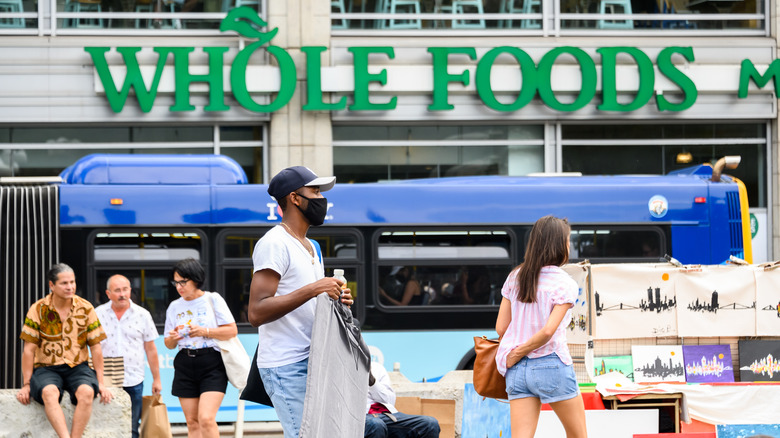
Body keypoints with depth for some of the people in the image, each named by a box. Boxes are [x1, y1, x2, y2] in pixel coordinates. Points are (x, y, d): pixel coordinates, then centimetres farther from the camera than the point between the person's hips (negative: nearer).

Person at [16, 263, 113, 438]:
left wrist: (101, 383, 1)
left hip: (77, 367, 1)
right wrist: (26, 384, -5)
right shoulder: (38, 309, -2)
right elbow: (29, 349, -1)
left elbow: (95, 347, 5)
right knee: (49, 393, -36)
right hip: (46, 368, -1)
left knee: (87, 392, -33)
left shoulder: (86, 308, 2)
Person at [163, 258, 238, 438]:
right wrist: (172, 338, -7)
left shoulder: (213, 299, 0)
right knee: (192, 422, 3)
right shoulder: (174, 306, 12)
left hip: (212, 364, -5)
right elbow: (169, 344, 17)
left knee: (206, 418, -18)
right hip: (185, 365, 5)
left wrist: (205, 331, -15)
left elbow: (232, 330, -3)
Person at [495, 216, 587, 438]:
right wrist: (518, 353, -7)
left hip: (517, 370, 5)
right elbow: (548, 330, -18)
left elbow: (501, 327, 8)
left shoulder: (515, 277, 8)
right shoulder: (565, 284, -8)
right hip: (551, 365, -5)